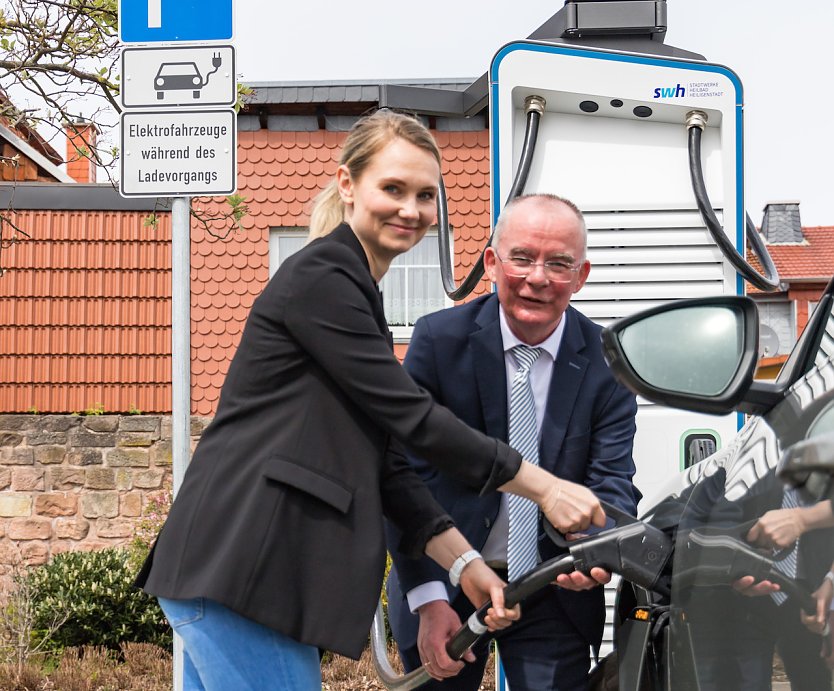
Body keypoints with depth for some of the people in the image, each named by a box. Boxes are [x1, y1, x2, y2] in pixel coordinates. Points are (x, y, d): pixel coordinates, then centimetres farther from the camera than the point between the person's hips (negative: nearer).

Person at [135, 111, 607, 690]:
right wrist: (545, 488, -7)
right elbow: (412, 418, -13)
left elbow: (385, 462, 16)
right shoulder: (320, 279, -8)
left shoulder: (357, 294, 21)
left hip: (265, 572, 10)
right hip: (236, 572, -10)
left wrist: (464, 564, 5)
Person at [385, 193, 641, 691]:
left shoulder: (607, 360, -7)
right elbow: (408, 475, -13)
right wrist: (429, 598, -22)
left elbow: (612, 481, -10)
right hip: (444, 583, 0)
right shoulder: (438, 340, -10)